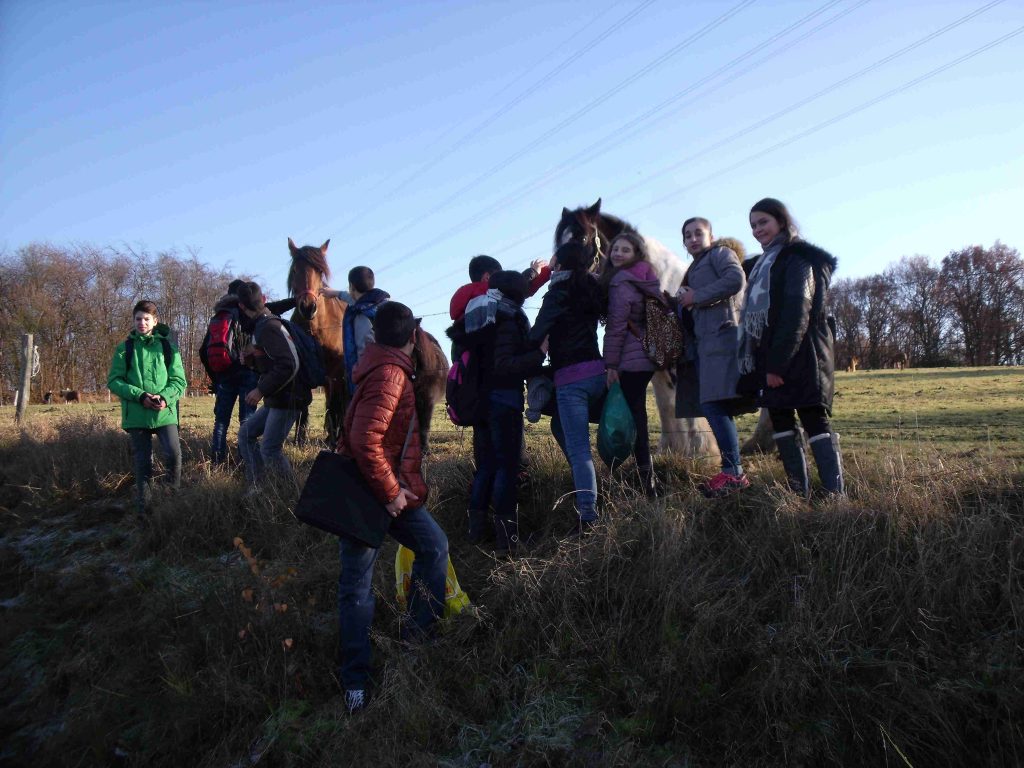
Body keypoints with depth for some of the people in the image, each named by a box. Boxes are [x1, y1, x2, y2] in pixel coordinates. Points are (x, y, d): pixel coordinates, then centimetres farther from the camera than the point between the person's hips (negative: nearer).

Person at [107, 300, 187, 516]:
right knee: (142, 462, 7)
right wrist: (140, 396, -13)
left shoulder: (167, 347, 6)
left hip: (165, 412, -1)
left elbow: (179, 380, 3)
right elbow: (114, 380, 1)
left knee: (173, 453, -16)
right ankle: (144, 507, 18)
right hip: (136, 414, 1)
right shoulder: (124, 348, 7)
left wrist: (165, 397, -15)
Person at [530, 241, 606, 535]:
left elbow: (536, 335, -5)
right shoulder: (592, 291, 13)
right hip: (597, 371, 7)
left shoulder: (558, 294, -5)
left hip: (571, 378, -7)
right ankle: (586, 486, 24)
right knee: (559, 425, 26)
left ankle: (588, 516, -12)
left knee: (579, 449, -8)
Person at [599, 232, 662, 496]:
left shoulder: (621, 281, -11)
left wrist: (610, 364, -15)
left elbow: (616, 326, -16)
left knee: (632, 419, -5)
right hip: (646, 358, 9)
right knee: (638, 416, 17)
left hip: (629, 362, -9)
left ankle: (646, 482, -2)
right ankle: (647, 482, 25)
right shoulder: (648, 280, 16)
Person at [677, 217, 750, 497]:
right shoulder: (696, 267, 31)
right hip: (705, 340, 9)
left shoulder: (721, 252, 6)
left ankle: (733, 473, -18)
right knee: (713, 407, 4)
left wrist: (696, 297, -10)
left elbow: (736, 279, -14)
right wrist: (683, 301, 5)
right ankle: (733, 472, 6)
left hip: (721, 336, -9)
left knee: (713, 404, -18)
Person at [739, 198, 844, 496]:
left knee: (813, 419, -11)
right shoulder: (764, 262, 20)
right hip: (773, 356, 9)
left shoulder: (797, 257, -8)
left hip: (799, 356, -9)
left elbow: (798, 312, -17)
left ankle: (835, 494, -11)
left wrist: (778, 362, -21)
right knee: (779, 419, 7)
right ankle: (798, 491, 12)